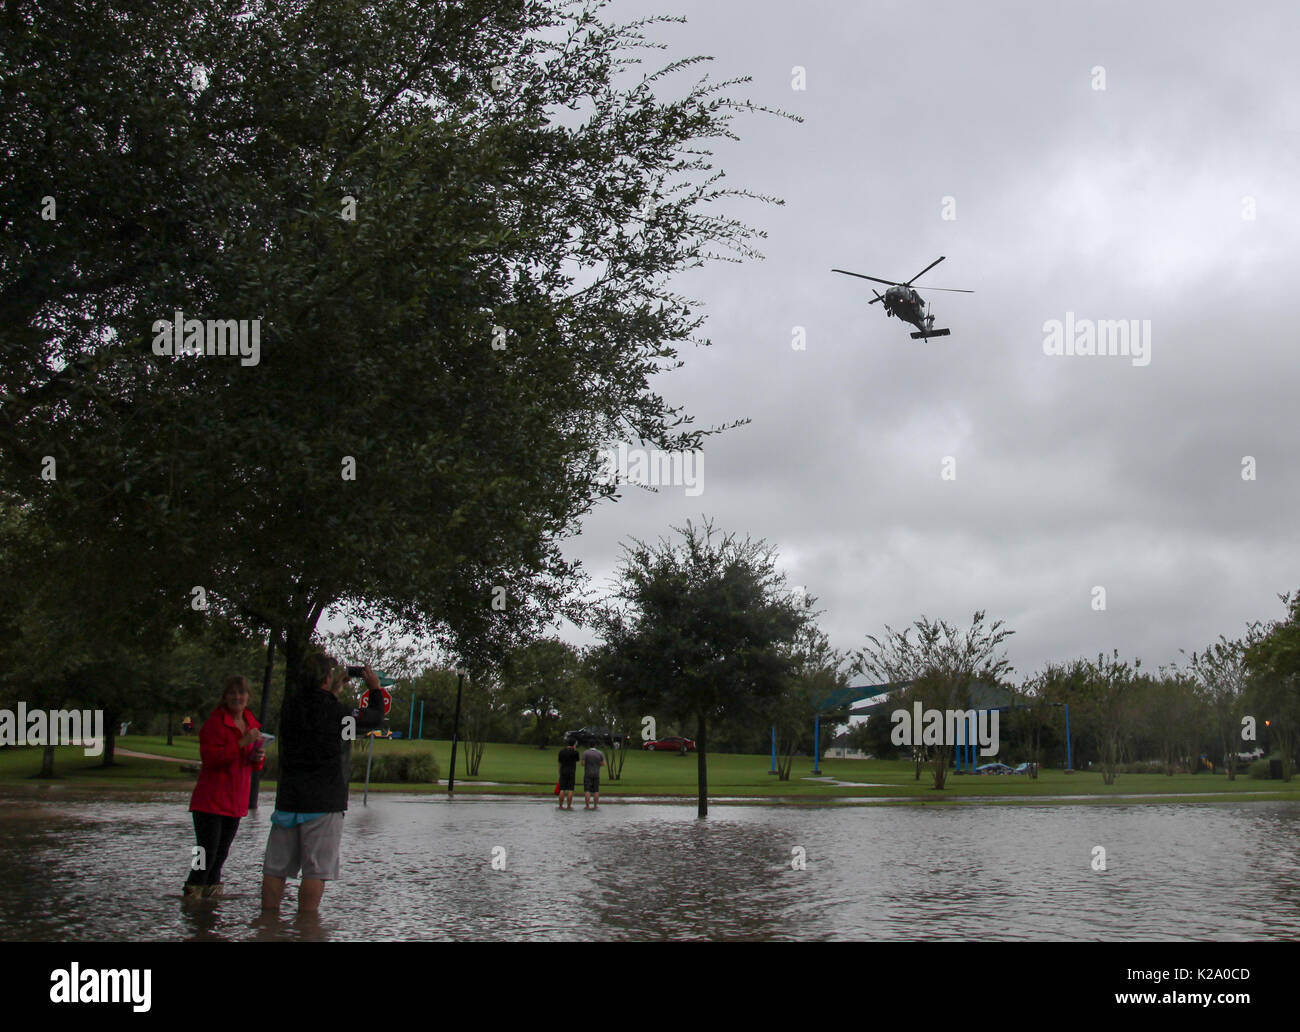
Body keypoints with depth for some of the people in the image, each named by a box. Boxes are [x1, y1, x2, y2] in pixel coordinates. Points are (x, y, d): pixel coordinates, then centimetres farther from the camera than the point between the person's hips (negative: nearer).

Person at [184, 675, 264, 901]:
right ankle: (191, 897, -3)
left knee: (220, 856, 13)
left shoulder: (250, 722, 13)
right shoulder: (215, 722, -9)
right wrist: (242, 743, -26)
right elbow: (209, 757, -21)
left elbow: (253, 765, 22)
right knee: (207, 856, -10)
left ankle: (212, 894, 21)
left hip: (236, 802, 7)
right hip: (210, 801, -7)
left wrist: (258, 757, -2)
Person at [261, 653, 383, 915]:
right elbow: (375, 718, 1)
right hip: (324, 803, -5)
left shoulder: (290, 704, 3)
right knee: (316, 870, -1)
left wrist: (337, 688, 29)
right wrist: (376, 688, 18)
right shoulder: (336, 712, -12)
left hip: (288, 799, 5)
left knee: (276, 866, 10)